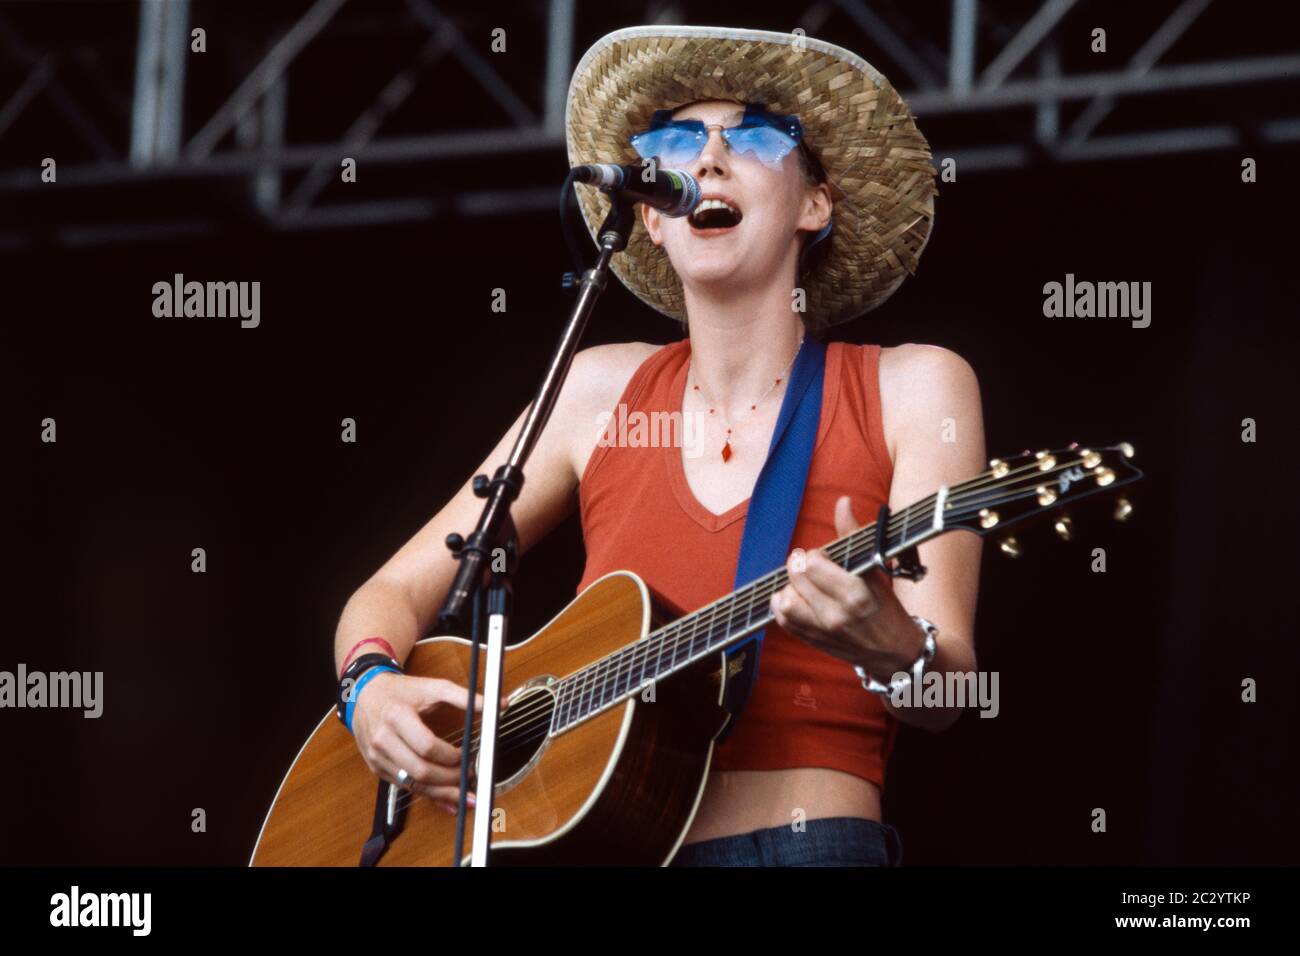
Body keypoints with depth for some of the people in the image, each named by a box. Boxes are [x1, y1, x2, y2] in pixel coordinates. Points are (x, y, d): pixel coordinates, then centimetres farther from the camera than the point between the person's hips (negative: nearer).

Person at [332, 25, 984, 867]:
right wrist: (374, 692, -4)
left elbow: (945, 694, -5)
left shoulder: (911, 388, 4)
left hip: (804, 838, -2)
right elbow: (396, 593, 16)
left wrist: (889, 646, -26)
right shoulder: (605, 390, 13)